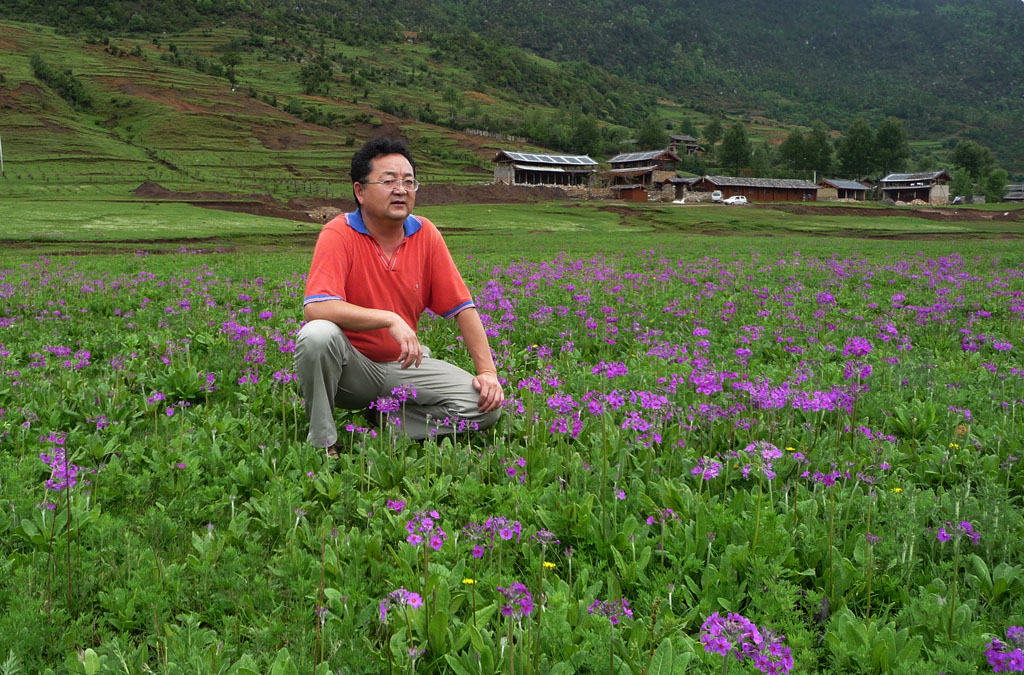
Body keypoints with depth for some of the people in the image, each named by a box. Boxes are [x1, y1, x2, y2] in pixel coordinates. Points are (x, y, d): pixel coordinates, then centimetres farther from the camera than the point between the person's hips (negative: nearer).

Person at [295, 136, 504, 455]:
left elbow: (462, 307, 0)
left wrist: (487, 371, -8)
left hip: (402, 364, 4)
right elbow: (316, 308, -29)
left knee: (486, 404, -13)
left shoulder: (425, 233, -2)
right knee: (318, 335, -36)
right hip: (351, 366, -3)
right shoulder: (339, 234, -14)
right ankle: (322, 443, -14)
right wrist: (391, 319, -33)